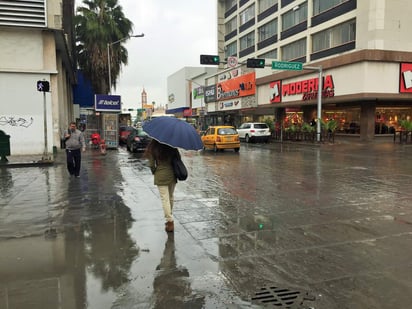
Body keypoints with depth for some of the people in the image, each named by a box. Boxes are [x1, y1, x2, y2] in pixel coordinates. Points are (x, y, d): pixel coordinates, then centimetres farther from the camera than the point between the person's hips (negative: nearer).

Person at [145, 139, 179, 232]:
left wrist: (154, 172, 10)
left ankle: (170, 222, -4)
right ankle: (169, 218, 28)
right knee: (170, 197, 17)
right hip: (172, 174, 3)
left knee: (165, 199, -1)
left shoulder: (152, 148, -8)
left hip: (161, 176, -3)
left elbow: (151, 164, -7)